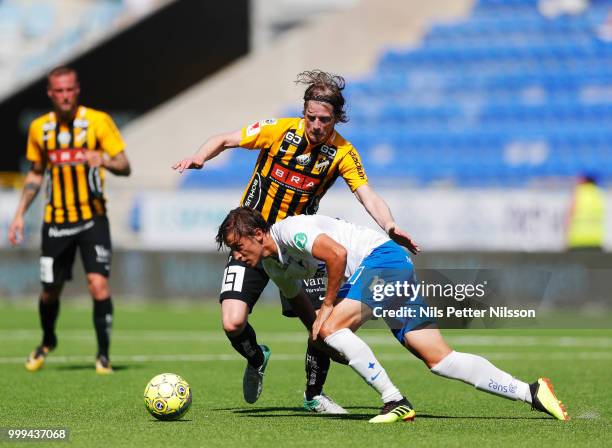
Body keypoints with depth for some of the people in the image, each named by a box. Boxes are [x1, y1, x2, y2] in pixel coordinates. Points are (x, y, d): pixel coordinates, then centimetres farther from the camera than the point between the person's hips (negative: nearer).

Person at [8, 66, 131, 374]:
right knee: (50, 291, 9)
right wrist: (20, 214, 12)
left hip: (92, 218, -3)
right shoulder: (39, 128, 5)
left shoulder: (98, 121, -6)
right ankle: (48, 342, 38)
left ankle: (103, 355, -2)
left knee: (99, 285, -16)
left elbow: (124, 166, -8)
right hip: (56, 220, 3)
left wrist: (105, 161, -29)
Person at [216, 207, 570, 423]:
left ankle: (396, 402, -22)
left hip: (382, 257, -9)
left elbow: (337, 254, -23)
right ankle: (530, 393, -7)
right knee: (439, 358, -2)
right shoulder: (274, 264, 16)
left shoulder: (289, 230, -13)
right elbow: (296, 298, 33)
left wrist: (328, 306, -15)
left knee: (332, 327, -21)